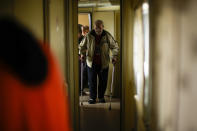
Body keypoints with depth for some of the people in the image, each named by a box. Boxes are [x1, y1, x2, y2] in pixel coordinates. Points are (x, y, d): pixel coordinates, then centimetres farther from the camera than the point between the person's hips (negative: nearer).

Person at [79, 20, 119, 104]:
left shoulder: (107, 36, -5)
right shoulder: (89, 36, -4)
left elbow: (114, 46, 4)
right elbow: (82, 46, 9)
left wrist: (114, 56, -9)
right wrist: (82, 54, -7)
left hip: (103, 63, 0)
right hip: (91, 63, 0)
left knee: (103, 81, 8)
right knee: (92, 81, 3)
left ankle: (101, 97, 27)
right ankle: (92, 98, 19)